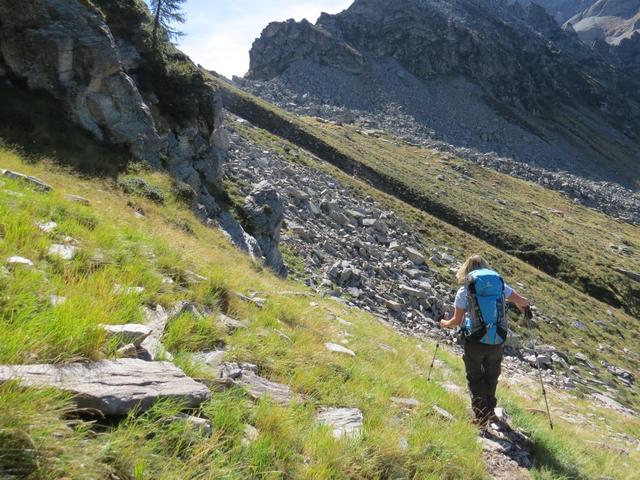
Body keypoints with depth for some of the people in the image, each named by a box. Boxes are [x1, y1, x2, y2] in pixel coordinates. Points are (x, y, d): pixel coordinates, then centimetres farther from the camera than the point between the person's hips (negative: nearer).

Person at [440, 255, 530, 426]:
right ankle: (489, 412, 34)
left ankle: (481, 415, 2)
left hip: (474, 340, -3)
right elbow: (524, 302, 6)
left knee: (474, 377, 13)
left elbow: (457, 321, -5)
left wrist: (445, 324, 16)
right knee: (491, 377, 21)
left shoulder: (464, 291, -5)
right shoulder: (499, 285, 2)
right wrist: (520, 305, 29)